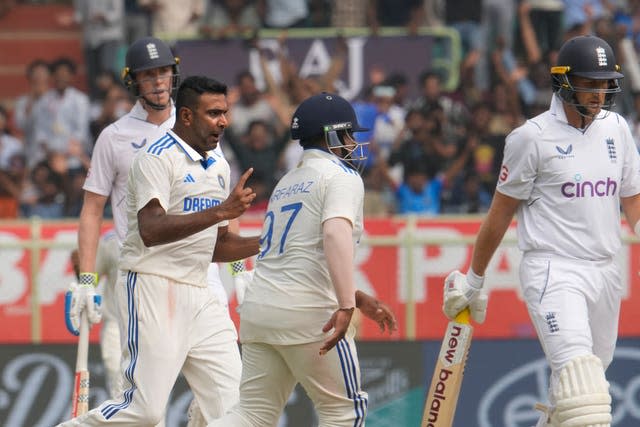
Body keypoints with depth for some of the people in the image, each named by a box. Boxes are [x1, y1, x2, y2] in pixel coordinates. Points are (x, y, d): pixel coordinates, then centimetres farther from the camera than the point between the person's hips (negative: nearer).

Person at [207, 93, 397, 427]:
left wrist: (358, 298, 28)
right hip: (307, 313, -7)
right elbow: (336, 232, -20)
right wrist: (346, 306, -27)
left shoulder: (286, 183, 24)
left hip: (257, 309, 7)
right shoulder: (340, 176, -1)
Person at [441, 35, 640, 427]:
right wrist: (473, 280, 8)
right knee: (579, 377, -23)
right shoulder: (533, 137, -6)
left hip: (605, 273, 6)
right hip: (553, 271, -6)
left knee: (590, 387, 12)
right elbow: (501, 212, 2)